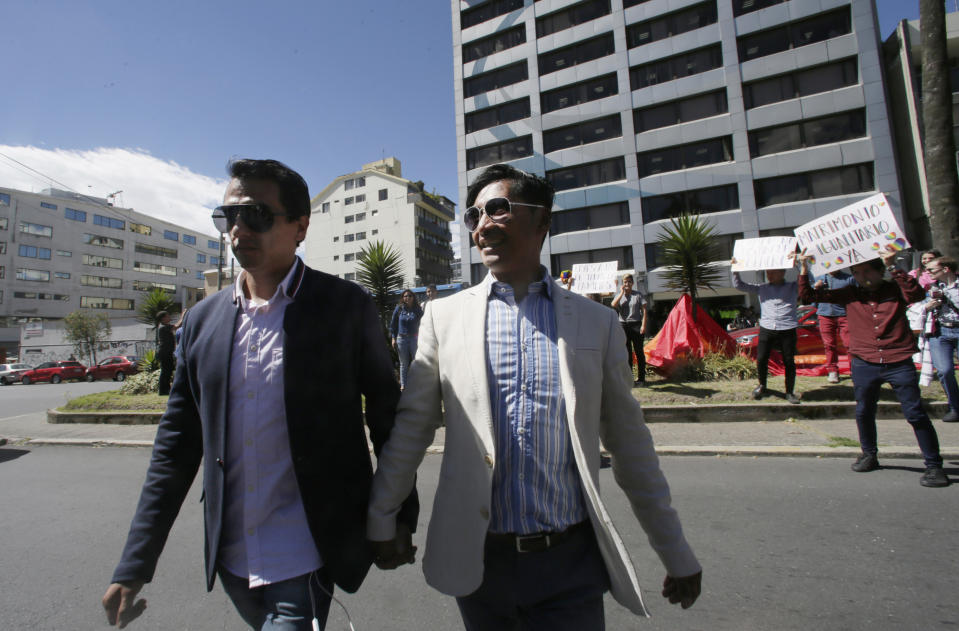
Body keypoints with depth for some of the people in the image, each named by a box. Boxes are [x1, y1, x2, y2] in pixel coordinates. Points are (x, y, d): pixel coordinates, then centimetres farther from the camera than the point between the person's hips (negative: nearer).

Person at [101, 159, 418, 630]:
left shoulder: (347, 306, -13)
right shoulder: (203, 319, 1)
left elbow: (387, 419, -7)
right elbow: (176, 445, 5)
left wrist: (398, 519, -1)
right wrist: (134, 564, 5)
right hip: (229, 559, 5)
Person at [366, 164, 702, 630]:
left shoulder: (596, 321, -2)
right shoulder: (445, 316, -2)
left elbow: (629, 444, 3)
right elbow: (411, 427, 1)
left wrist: (677, 555, 7)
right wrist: (380, 521, 4)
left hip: (571, 562, 0)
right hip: (477, 559, 1)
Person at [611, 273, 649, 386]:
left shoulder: (638, 294, 4)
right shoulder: (619, 295, 11)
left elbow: (644, 310, 0)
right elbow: (613, 305, -8)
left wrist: (643, 325, -9)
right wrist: (622, 293, -7)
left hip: (636, 325, -2)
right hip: (623, 325, 3)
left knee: (639, 352, 1)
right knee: (626, 352, 7)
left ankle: (641, 378, 6)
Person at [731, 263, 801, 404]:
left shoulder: (792, 287, 8)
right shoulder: (762, 288, 11)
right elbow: (739, 285, 9)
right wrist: (735, 269, -1)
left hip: (787, 330, -1)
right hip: (766, 329, 2)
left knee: (789, 362, 4)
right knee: (761, 359, 2)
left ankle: (790, 392, 20)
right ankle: (762, 386, 25)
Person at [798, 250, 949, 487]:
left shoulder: (895, 289, 4)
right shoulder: (850, 294, 8)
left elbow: (915, 294, -18)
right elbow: (808, 295, 4)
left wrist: (893, 267, -20)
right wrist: (804, 269, -6)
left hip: (899, 364, -2)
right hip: (864, 365, 2)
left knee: (916, 414, 1)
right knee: (864, 412, 12)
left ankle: (934, 465, 16)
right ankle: (869, 455, 31)